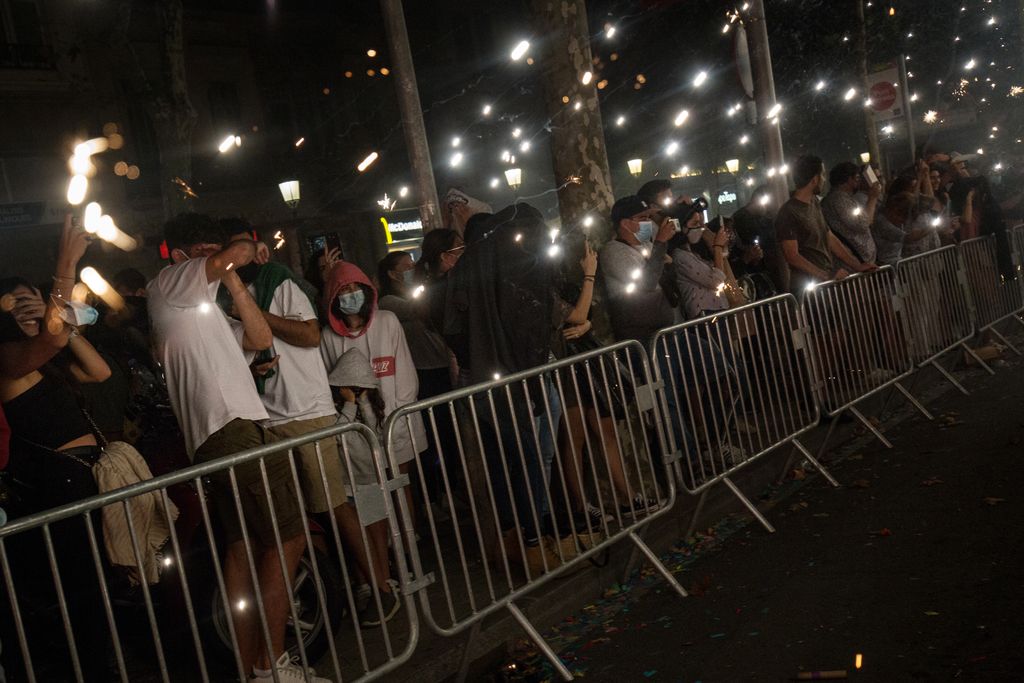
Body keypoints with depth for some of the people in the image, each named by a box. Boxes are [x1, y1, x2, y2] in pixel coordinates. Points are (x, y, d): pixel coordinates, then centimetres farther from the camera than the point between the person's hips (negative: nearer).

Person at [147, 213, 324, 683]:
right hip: (235, 428, -10)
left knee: (242, 545, 10)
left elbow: (260, 339, 18)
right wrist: (246, 248, 11)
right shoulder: (170, 284, 1)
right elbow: (240, 252, -13)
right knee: (288, 537, -9)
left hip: (211, 440, 10)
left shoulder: (200, 306, 28)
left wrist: (232, 278, 13)